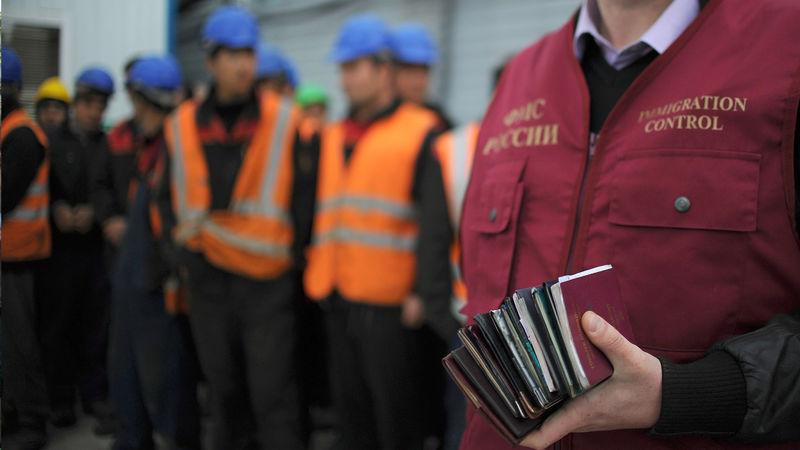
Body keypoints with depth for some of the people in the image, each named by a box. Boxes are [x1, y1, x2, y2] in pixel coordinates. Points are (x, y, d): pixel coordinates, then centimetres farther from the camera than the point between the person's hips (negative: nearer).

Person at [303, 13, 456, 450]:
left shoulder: (419, 135, -7)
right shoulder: (333, 139, 13)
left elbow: (435, 224, -12)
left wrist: (425, 293, -16)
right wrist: (317, 274, 15)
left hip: (389, 305, -6)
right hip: (339, 299, 7)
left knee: (396, 413, 4)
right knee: (351, 405, 16)